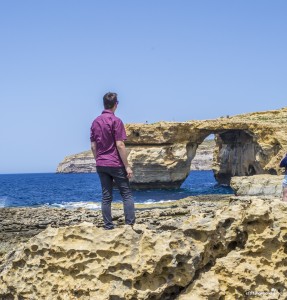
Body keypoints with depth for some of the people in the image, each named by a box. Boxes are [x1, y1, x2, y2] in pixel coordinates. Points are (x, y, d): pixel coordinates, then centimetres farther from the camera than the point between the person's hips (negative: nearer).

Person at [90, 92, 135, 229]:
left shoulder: (95, 122, 9)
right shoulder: (116, 121, -10)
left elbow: (93, 146, 11)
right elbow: (120, 145, -15)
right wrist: (127, 166, -11)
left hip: (101, 165, 6)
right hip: (116, 164, -6)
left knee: (106, 196, 6)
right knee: (127, 195, 1)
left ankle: (108, 227, 6)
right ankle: (130, 225, -7)